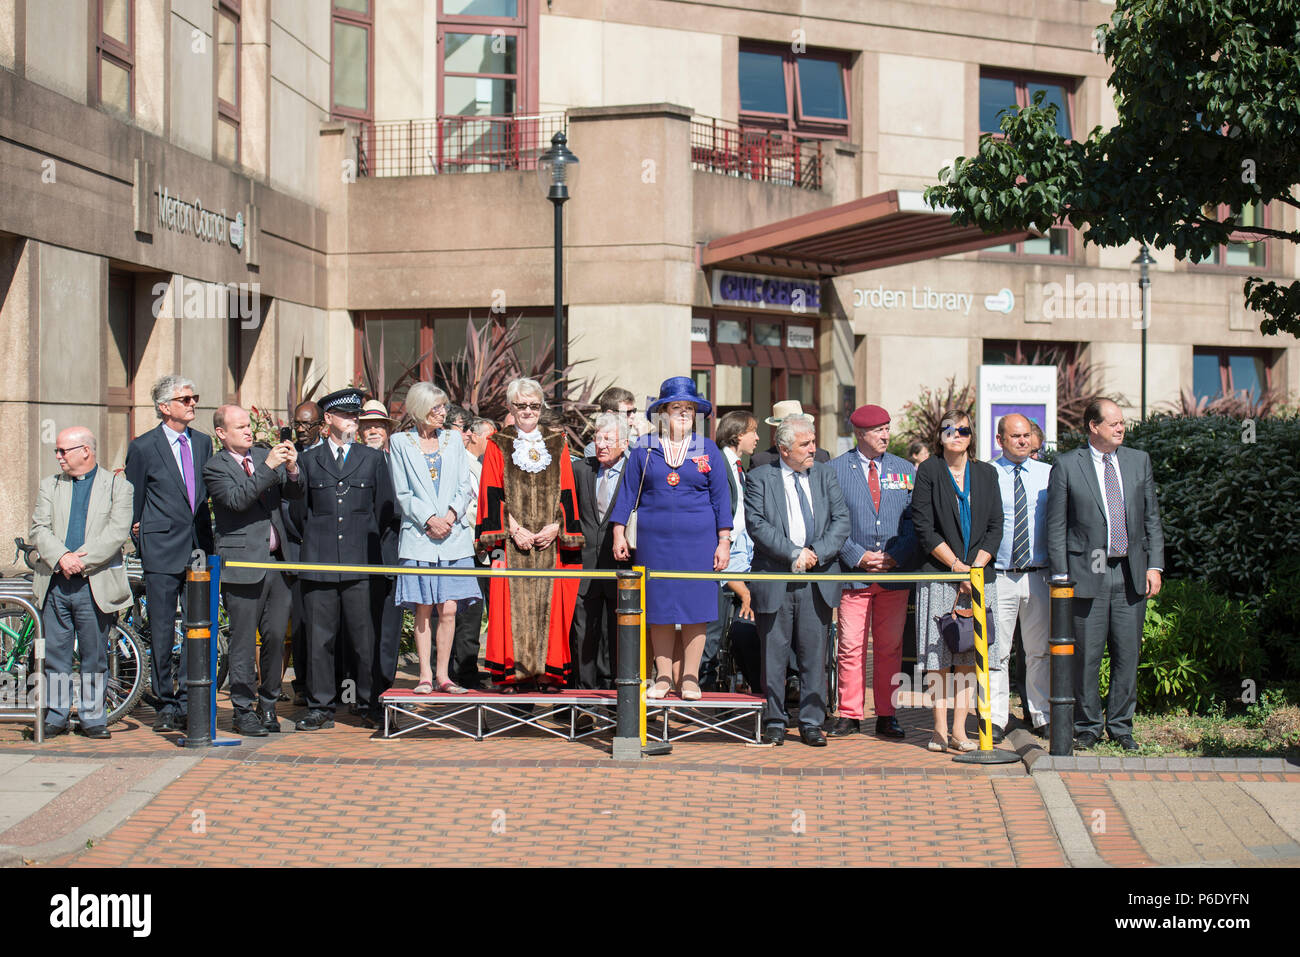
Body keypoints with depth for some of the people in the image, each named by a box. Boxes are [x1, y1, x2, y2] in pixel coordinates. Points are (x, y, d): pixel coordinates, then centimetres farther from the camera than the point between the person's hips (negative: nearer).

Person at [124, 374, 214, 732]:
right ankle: (166, 704, 10)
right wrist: (141, 537, 5)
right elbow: (133, 501, 6)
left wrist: (205, 539, 14)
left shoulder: (203, 443, 11)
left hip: (198, 547, 4)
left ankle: (184, 697, 11)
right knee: (161, 632, 1)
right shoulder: (144, 447, -2)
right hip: (162, 552, -4)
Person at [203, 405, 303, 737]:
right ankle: (243, 711, 8)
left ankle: (268, 703, 20)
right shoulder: (215, 467, -3)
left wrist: (292, 470, -10)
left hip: (276, 561, 5)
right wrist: (268, 467, -23)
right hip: (242, 564, -5)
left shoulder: (265, 455, 13)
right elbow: (237, 499, -19)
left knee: (276, 636, 6)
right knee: (243, 642, 0)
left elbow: (293, 494, 10)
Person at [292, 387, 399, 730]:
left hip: (361, 562, 0)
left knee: (365, 637, -1)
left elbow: (386, 509, 12)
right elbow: (299, 510, 14)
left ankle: (369, 704, 8)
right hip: (320, 563, 0)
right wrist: (317, 539, 8)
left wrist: (371, 544, 7)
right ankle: (321, 707, 9)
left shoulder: (373, 459, 12)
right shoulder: (308, 460, 12)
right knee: (320, 638, 2)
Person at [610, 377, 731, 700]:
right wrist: (619, 534, 3)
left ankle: (689, 678, 9)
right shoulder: (644, 449, 6)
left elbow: (720, 498, 7)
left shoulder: (708, 450, 6)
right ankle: (664, 676, 12)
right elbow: (629, 493, 9)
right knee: (659, 611, 3)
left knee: (695, 610, 0)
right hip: (654, 542, 0)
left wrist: (723, 542, 2)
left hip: (698, 541, 0)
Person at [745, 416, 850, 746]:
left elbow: (841, 520, 5)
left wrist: (818, 552, -10)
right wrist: (794, 553, -15)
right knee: (774, 653, 3)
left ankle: (812, 722, 12)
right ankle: (774, 722, 13)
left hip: (818, 580, 2)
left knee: (814, 653, 4)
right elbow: (756, 524, -9)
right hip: (774, 578, -2)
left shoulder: (826, 475, 12)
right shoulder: (760, 478, 2)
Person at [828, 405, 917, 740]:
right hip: (853, 573, -2)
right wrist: (858, 556, -10)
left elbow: (915, 519, 9)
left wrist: (896, 556, -5)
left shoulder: (905, 471, 12)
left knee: (890, 647, 5)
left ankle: (887, 716, 12)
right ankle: (849, 715, 6)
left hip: (896, 573, 2)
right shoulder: (835, 470, 2)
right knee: (851, 647, -3)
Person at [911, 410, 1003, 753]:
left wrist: (975, 568, -6)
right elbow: (924, 528, -5)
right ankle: (940, 728, 4)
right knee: (937, 655, -3)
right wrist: (957, 566, -10)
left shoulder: (986, 474, 11)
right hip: (939, 576, -3)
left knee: (969, 656, 2)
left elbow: (995, 527, 8)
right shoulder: (929, 471, 1)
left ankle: (959, 730, 6)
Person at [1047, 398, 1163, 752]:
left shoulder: (1139, 461, 11)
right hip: (1087, 575, -3)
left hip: (1132, 576, 3)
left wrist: (1154, 565, 5)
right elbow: (1056, 526, 0)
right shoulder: (1066, 465, 0)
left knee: (1127, 655, 6)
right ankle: (1087, 727, 14)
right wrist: (1061, 576, -6)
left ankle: (1120, 726, 18)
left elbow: (1152, 518, 14)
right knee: (1086, 656, 1)